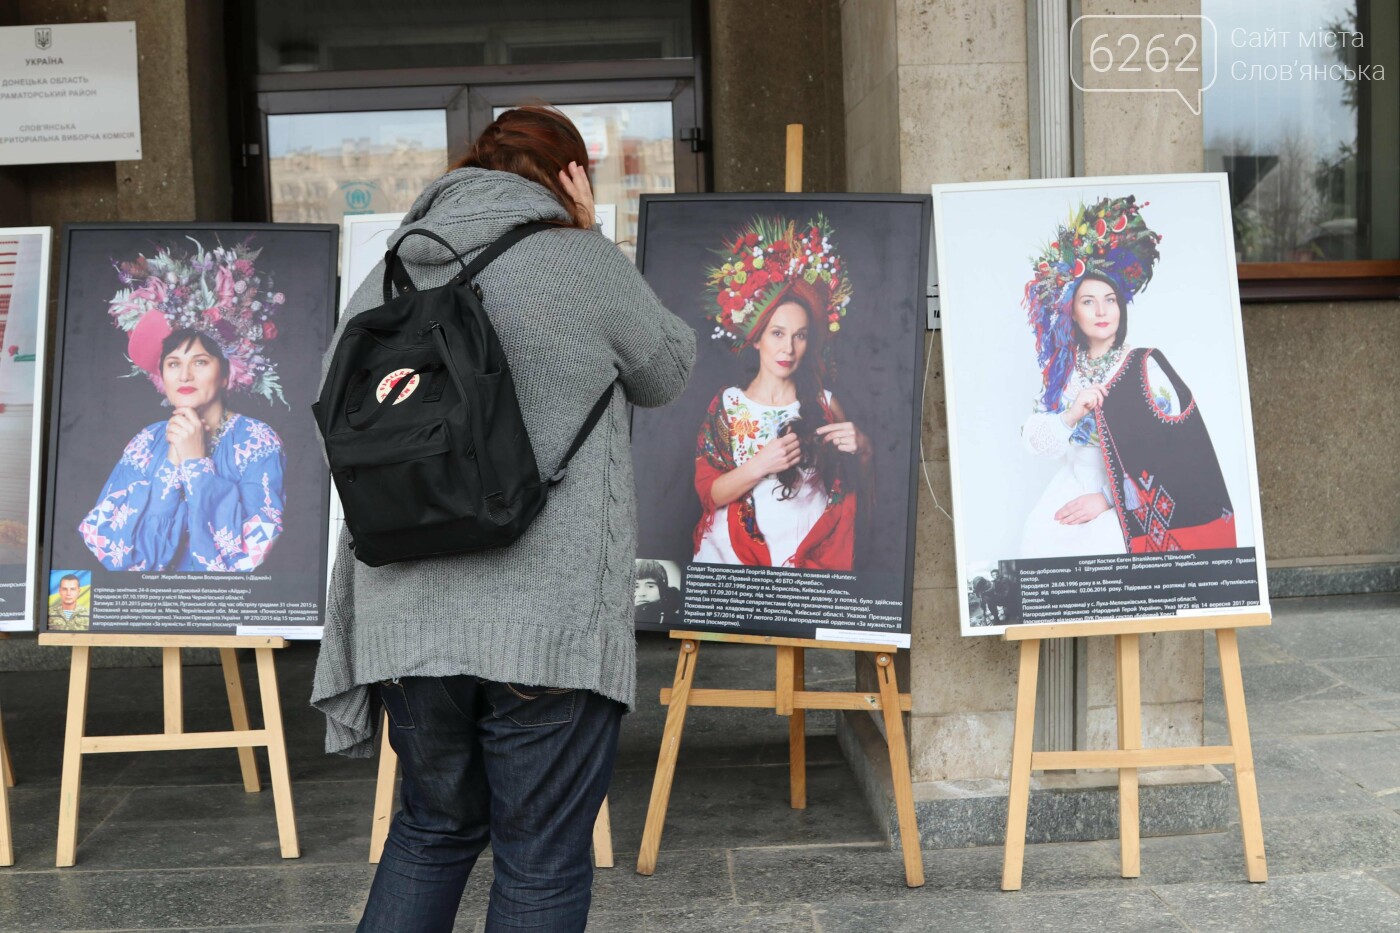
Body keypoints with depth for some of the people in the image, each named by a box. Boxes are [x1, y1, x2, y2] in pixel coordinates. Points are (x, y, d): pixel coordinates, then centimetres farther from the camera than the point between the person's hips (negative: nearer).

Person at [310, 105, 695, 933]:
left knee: (435, 827, 25)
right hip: (548, 621, -5)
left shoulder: (385, 282, 9)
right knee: (543, 866, 9)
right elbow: (668, 372, 10)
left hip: (406, 619, 5)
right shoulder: (584, 266, -5)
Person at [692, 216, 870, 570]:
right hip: (736, 551, 0)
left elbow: (856, 480, 13)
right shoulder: (727, 405, 5)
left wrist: (860, 448, -7)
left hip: (812, 555, 0)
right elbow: (708, 493, -1)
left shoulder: (823, 404, 7)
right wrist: (758, 466, -16)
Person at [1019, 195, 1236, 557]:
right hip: (1072, 490, 3)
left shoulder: (1147, 367, -2)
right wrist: (1070, 416, -15)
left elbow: (1168, 450, -9)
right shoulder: (1061, 370, 10)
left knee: (1105, 541, -27)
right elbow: (1034, 439, 4)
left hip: (1130, 503, -3)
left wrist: (1110, 499, -14)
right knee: (1039, 537, -19)